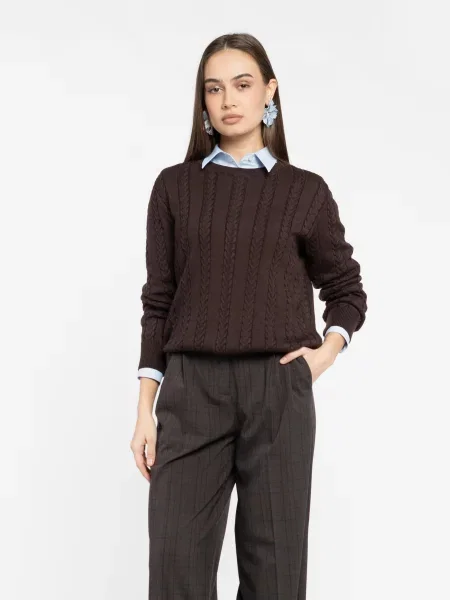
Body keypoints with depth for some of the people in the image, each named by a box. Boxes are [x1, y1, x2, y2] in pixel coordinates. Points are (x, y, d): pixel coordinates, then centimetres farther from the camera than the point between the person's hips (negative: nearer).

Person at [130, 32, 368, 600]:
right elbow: (159, 302, 7)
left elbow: (347, 290, 17)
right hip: (192, 389, 0)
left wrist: (324, 354, -2)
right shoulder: (175, 186, 8)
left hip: (278, 390, 0)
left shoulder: (305, 190, 7)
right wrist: (145, 411, 1)